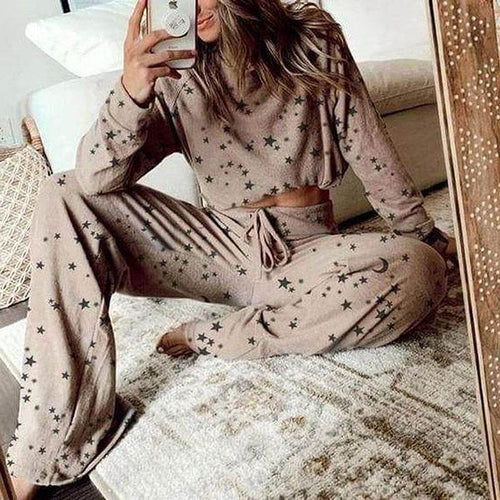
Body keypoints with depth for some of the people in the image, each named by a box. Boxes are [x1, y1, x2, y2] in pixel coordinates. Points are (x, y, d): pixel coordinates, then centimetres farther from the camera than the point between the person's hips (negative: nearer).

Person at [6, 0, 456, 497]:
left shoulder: (314, 43, -2)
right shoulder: (177, 79, -1)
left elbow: (374, 157, 3)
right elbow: (96, 180, -13)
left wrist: (430, 238, 8)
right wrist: (130, 94, -31)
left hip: (304, 255, -1)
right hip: (221, 247, 2)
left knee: (419, 270, -30)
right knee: (64, 198, -11)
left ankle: (211, 339, -16)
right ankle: (55, 441, -17)